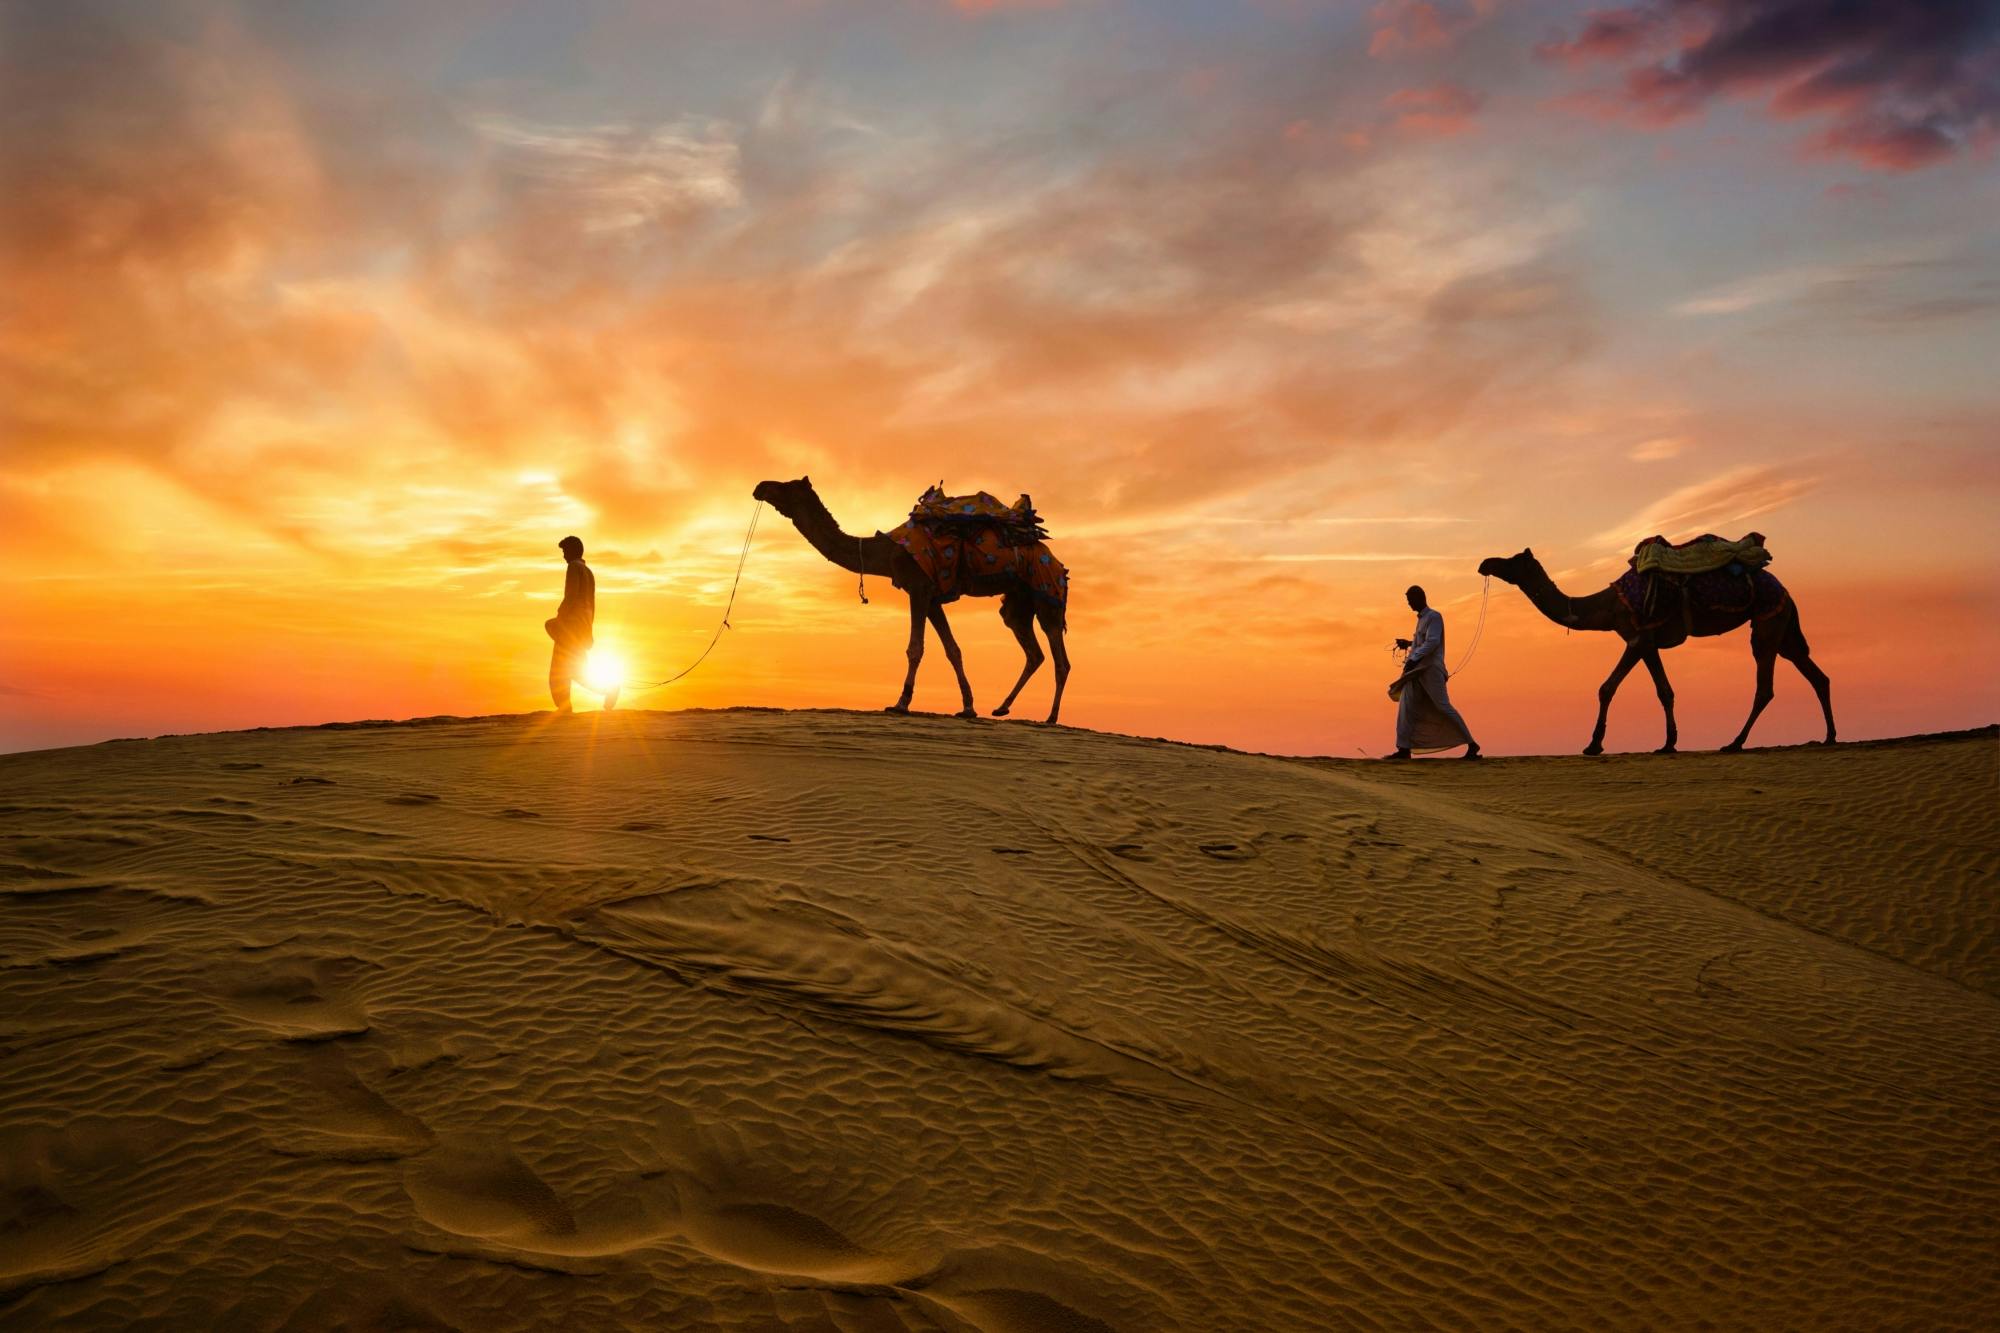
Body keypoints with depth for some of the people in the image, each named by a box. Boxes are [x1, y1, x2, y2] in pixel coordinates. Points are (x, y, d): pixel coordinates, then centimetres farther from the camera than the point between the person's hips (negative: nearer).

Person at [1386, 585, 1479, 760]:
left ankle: (1471, 744, -2)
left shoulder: (1434, 617, -7)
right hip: (1417, 669, 9)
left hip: (1431, 668, -9)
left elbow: (1432, 642, -18)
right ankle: (1404, 748, -6)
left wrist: (1414, 659, -24)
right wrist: (1408, 643, 21)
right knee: (1406, 705, -3)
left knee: (1443, 706, -10)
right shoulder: (1421, 618, 21)